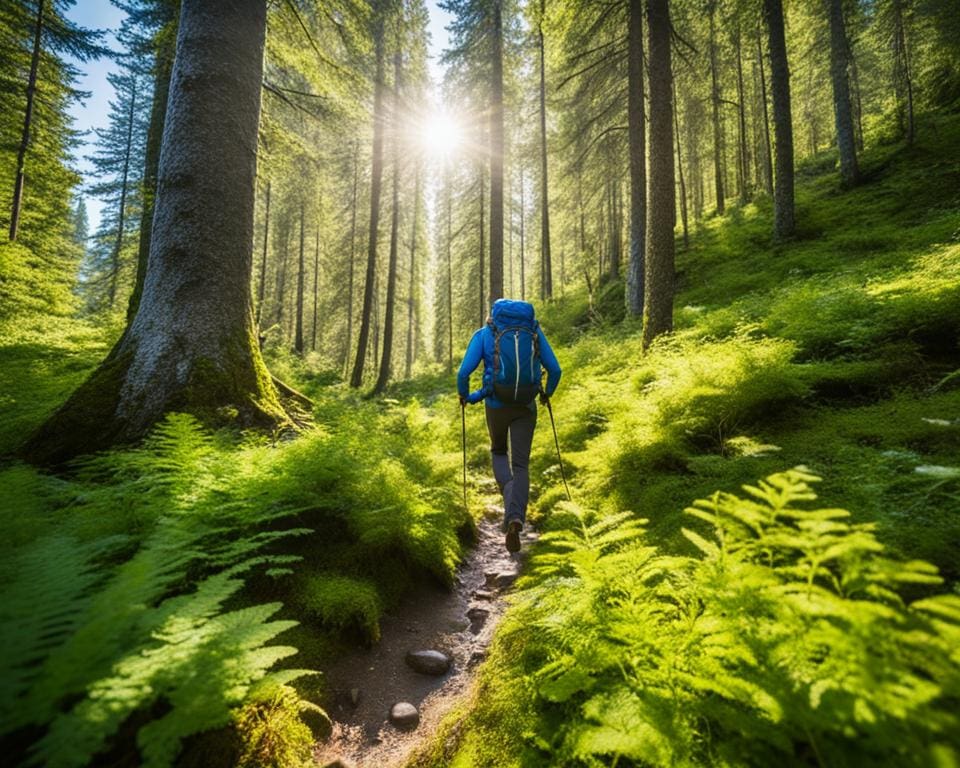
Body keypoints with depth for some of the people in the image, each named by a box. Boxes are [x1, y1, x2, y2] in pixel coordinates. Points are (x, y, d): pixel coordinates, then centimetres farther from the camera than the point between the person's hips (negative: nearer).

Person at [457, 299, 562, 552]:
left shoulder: (484, 334, 3)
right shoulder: (535, 331, 9)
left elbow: (464, 372, -7)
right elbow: (555, 370, 5)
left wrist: (464, 396, 13)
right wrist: (547, 392, 24)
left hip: (496, 405, -1)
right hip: (526, 406, 1)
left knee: (498, 451, 26)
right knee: (520, 465, 6)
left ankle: (509, 493, 3)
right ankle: (515, 519, -14)